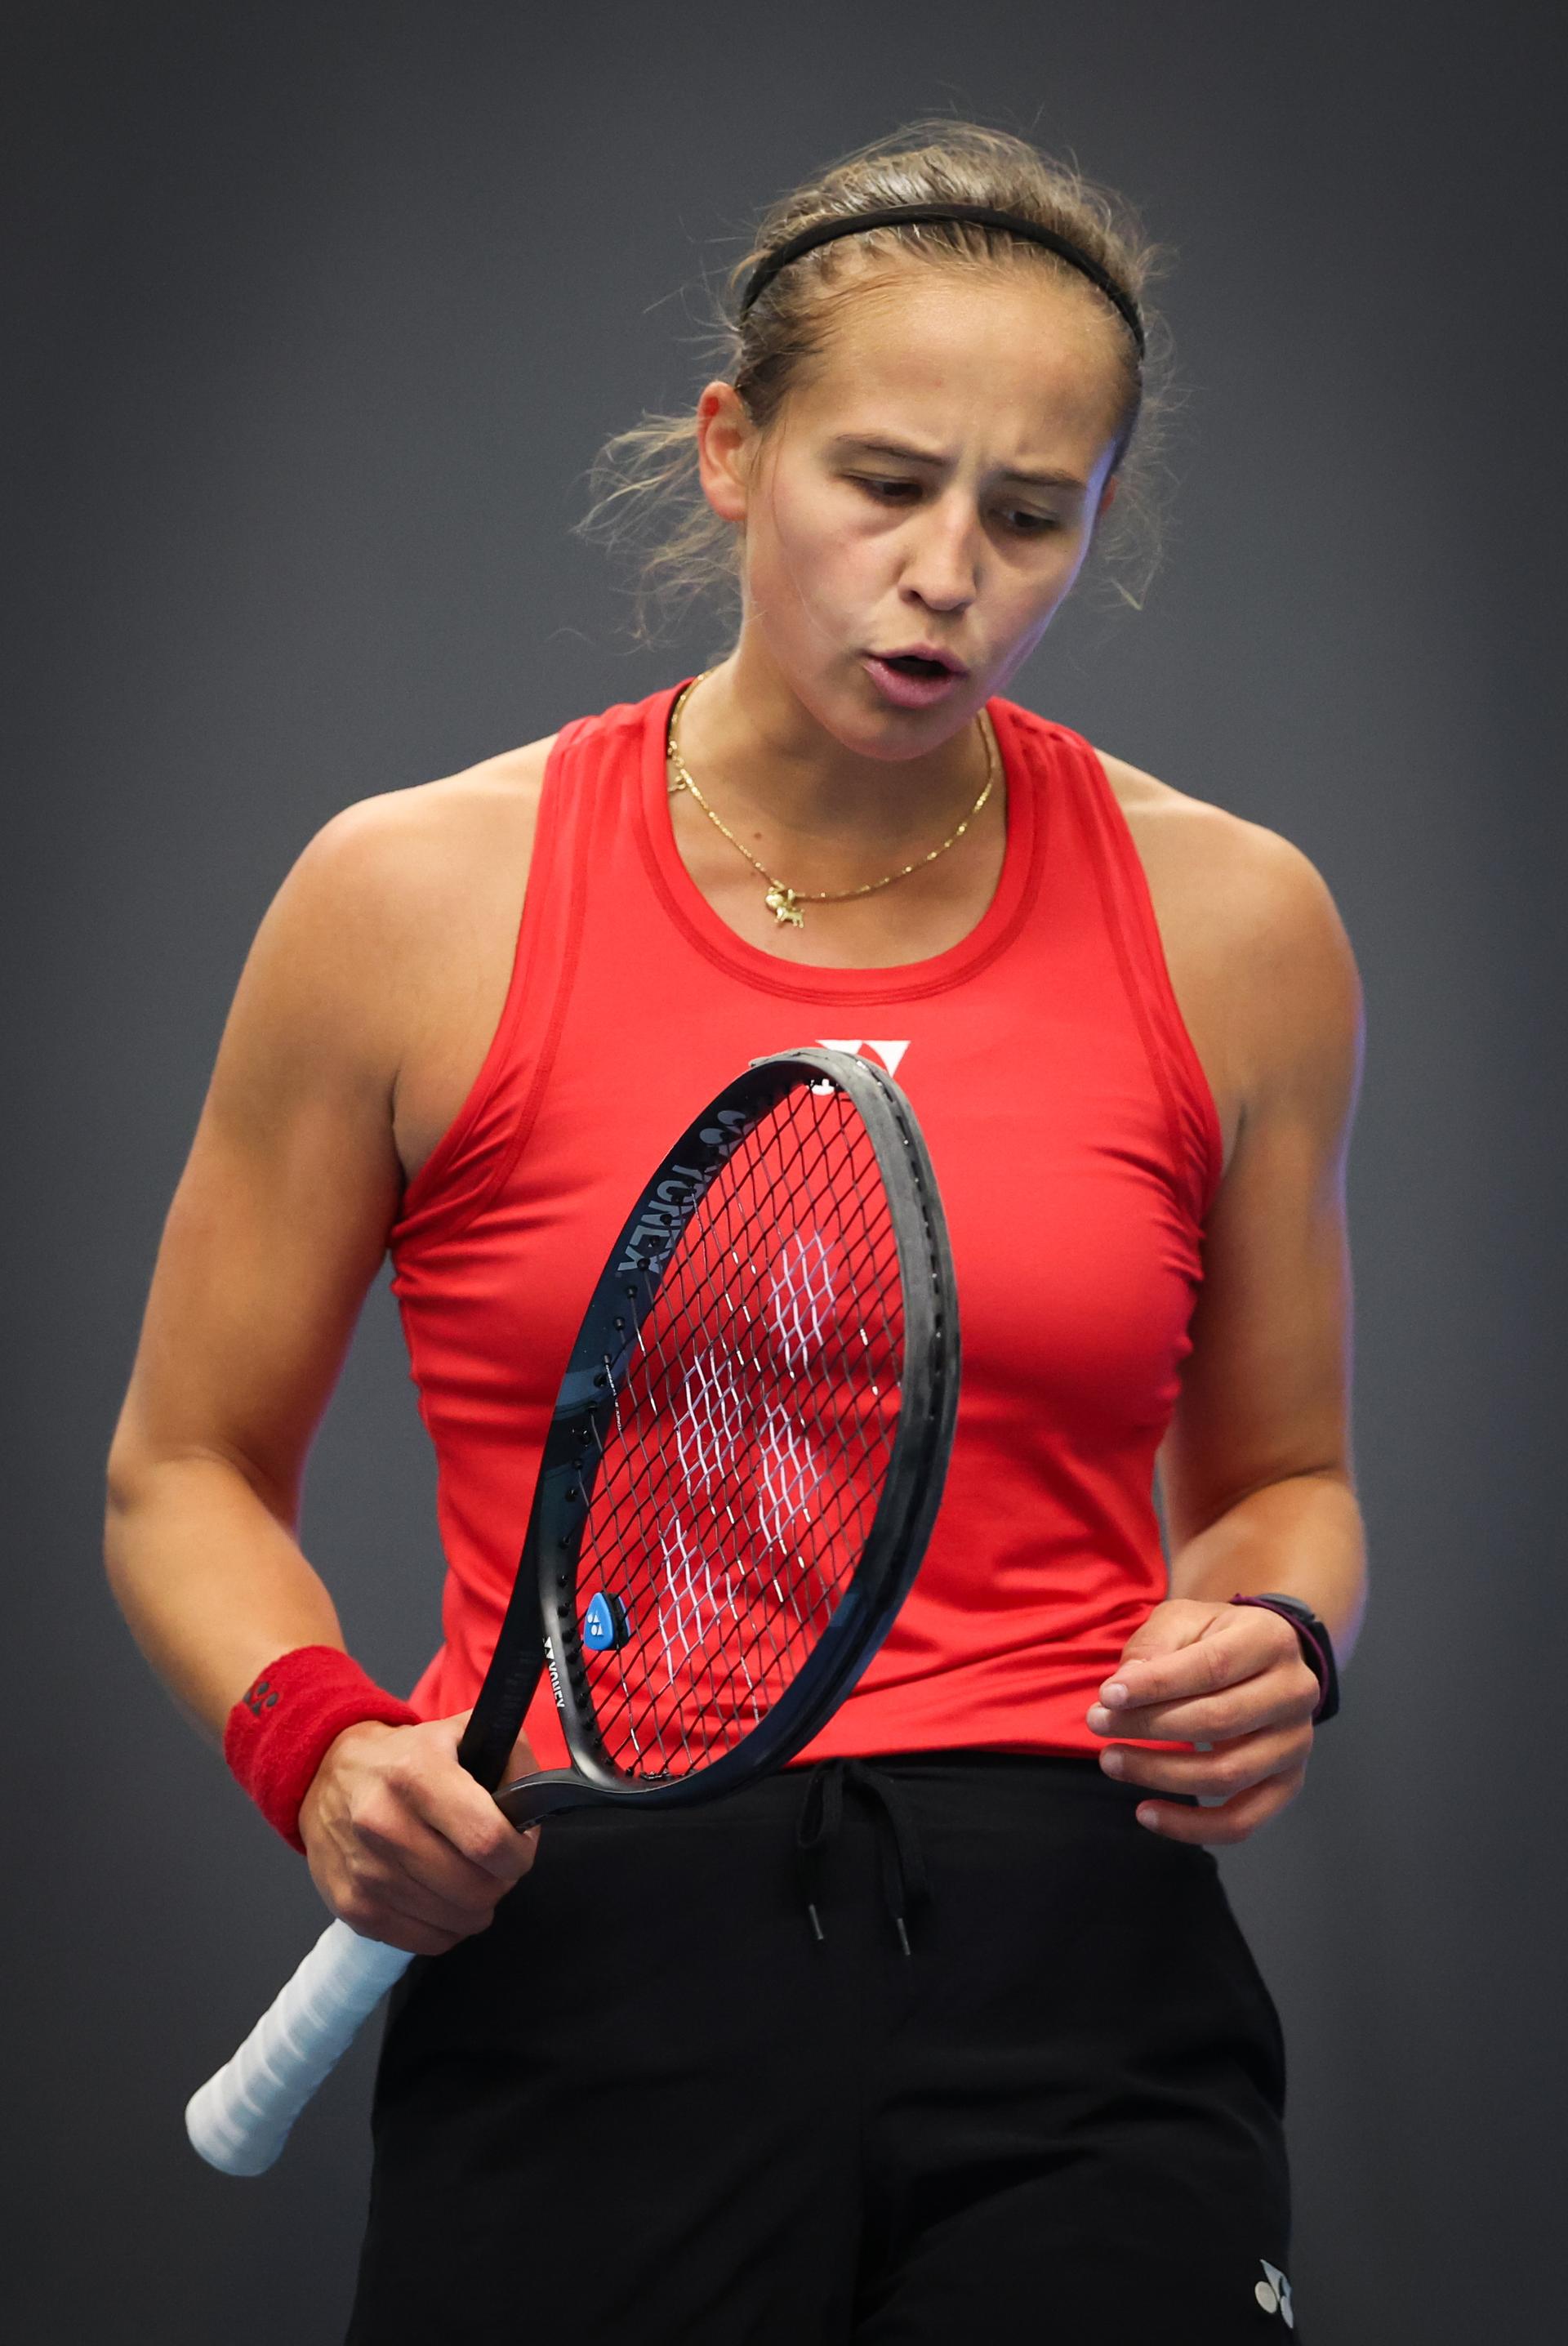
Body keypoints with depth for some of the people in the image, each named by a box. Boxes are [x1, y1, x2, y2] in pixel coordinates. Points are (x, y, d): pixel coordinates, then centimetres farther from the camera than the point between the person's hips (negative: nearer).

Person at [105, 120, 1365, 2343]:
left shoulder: (1233, 923, 5)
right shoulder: (415, 901, 0)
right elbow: (186, 1475, 9)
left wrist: (1271, 1649, -4)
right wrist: (314, 1736, -10)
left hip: (1081, 2014, 1)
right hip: (583, 1992, -1)